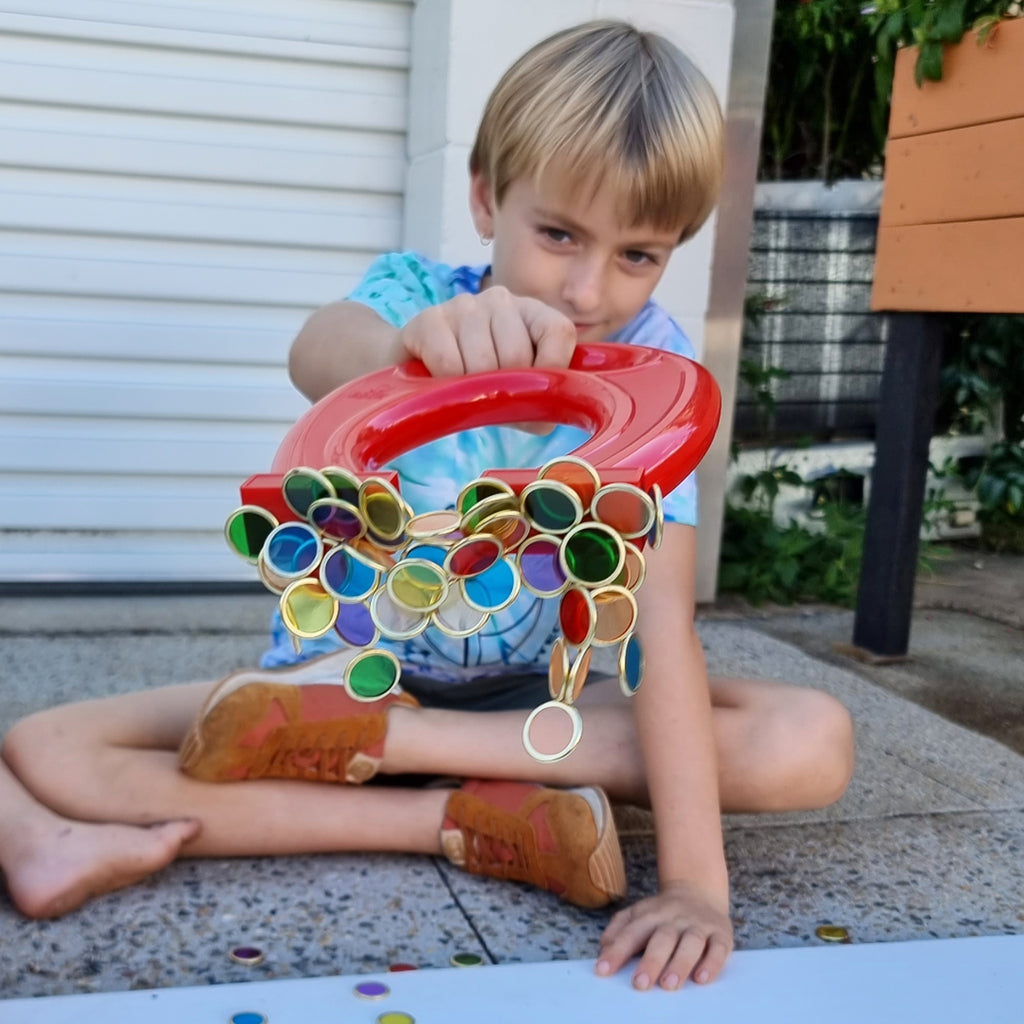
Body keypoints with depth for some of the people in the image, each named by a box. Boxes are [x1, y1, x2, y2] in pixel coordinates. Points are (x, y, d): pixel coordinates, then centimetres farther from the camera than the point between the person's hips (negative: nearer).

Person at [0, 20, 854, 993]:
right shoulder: (417, 293, -14)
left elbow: (660, 612, -23)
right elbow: (317, 354, -40)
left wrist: (694, 878, -33)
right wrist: (412, 341, -65)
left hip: (533, 699, 1)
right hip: (343, 675, 0)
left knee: (813, 743, -23)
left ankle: (374, 739, -23)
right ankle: (463, 819, -25)